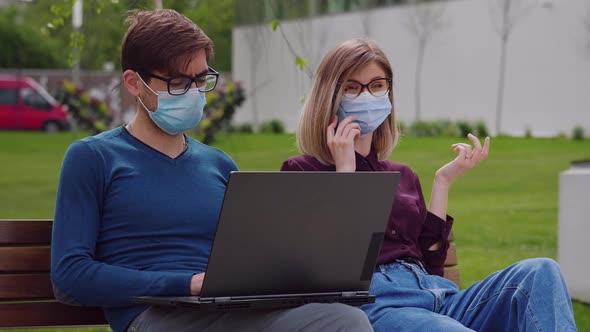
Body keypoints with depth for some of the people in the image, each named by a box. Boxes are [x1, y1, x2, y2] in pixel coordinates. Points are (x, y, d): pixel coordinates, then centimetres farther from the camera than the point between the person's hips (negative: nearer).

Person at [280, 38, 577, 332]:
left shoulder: (402, 176, 27)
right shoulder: (301, 171, 11)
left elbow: (430, 261, 16)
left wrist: (443, 181, 16)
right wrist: (344, 172, -1)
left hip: (439, 296, 6)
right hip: (373, 302, -6)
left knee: (539, 273, -22)